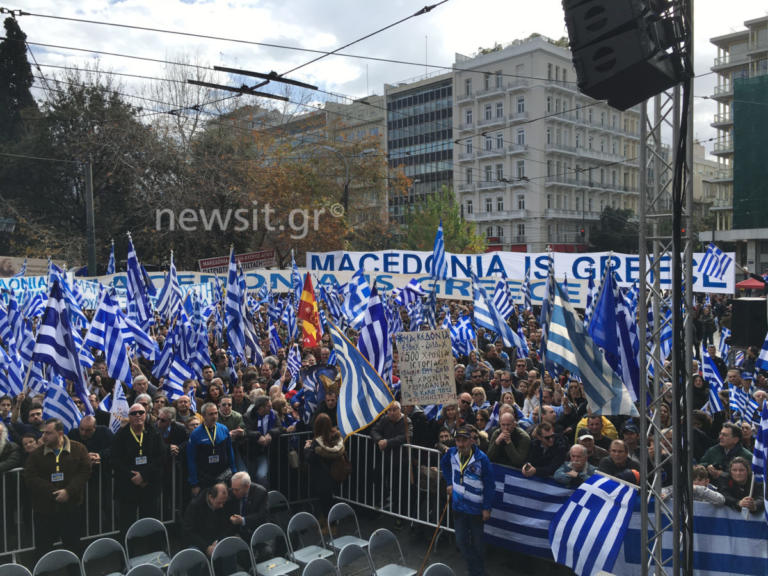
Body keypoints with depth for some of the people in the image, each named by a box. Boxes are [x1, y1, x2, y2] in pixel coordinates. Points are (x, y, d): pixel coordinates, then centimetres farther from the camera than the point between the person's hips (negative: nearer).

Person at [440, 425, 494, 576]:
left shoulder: (482, 459, -21)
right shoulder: (452, 453, -6)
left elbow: (489, 485, -14)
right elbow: (444, 464, 17)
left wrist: (486, 508, -12)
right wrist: (449, 483, 10)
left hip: (476, 508, -4)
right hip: (458, 506, 4)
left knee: (476, 543, 11)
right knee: (461, 541, 10)